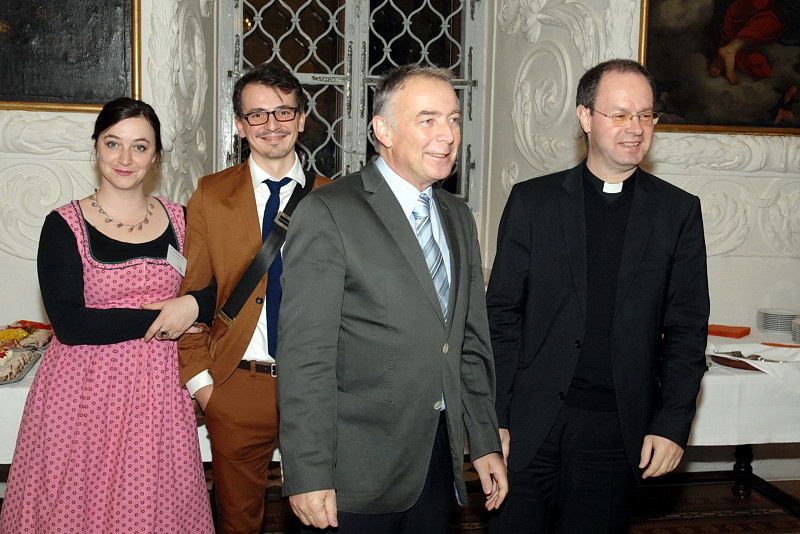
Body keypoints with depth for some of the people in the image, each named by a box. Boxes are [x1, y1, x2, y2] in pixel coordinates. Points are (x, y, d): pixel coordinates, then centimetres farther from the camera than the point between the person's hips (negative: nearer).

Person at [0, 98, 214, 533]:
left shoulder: (178, 219, 5)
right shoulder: (65, 225, -4)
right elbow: (68, 322, -13)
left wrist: (193, 305, -12)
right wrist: (159, 318, -13)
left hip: (159, 387, 3)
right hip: (86, 389, -2)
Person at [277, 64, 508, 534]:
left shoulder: (458, 217, 11)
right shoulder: (328, 214, -12)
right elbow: (305, 357, -16)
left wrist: (486, 442, 12)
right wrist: (309, 477, -18)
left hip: (440, 460, 6)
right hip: (356, 473, -6)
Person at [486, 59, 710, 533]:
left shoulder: (678, 211, 4)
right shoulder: (533, 200, 2)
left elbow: (686, 330, 4)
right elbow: (502, 314, 1)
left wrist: (672, 424, -4)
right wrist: (494, 418, -4)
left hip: (619, 426, 1)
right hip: (531, 422, 0)